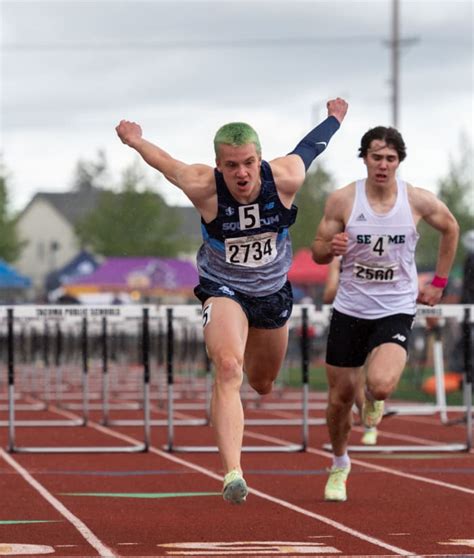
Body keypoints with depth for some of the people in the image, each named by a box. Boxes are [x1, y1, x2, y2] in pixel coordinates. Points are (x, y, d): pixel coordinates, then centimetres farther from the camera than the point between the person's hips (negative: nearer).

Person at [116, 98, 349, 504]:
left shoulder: (284, 179, -22)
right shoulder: (203, 187, -27)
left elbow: (309, 146, -1)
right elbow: (165, 163, -7)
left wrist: (334, 118, 19)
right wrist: (135, 139, 12)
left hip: (273, 292, 3)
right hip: (223, 291, -3)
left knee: (262, 383, 20)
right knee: (228, 368, -29)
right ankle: (232, 474, -38)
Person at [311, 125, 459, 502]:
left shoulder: (419, 201, -6)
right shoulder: (342, 200, -6)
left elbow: (450, 229, 14)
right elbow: (317, 252, 2)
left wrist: (439, 283, 13)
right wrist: (331, 248, -22)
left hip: (396, 311, -1)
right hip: (349, 310, 1)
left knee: (380, 384, -26)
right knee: (340, 397, 7)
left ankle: (373, 396, 14)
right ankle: (339, 465, 34)